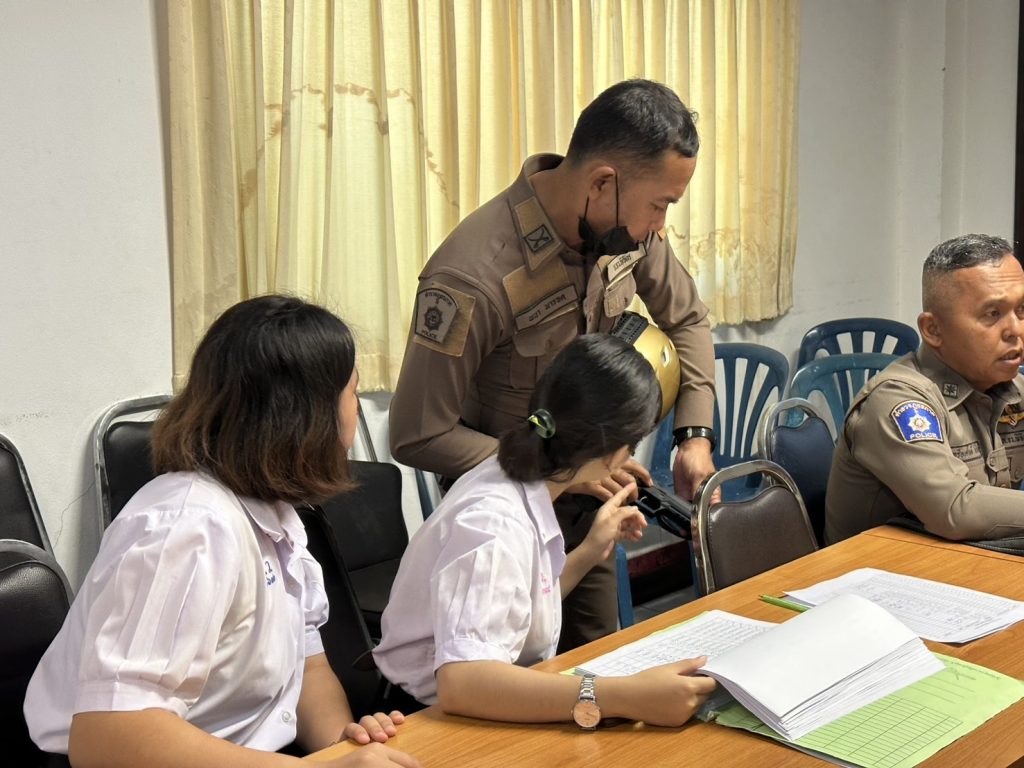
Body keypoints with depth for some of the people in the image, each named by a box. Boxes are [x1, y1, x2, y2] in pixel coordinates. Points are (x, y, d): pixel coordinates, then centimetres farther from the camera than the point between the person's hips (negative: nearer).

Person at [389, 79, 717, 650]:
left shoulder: (628, 228, -11)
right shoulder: (475, 277, -32)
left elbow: (688, 319, 9)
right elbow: (419, 436, -26)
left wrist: (696, 434, -2)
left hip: (587, 506, 6)